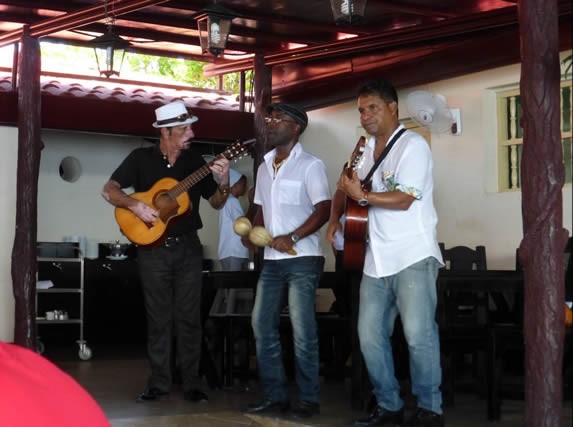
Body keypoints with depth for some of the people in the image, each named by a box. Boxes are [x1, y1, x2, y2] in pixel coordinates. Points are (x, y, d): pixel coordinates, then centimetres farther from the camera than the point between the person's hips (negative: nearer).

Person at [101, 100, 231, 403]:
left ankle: (191, 383, 9)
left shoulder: (195, 162, 5)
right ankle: (159, 383, 12)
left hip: (188, 247, 2)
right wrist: (135, 205, -20)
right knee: (158, 318, 4)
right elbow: (109, 190, -4)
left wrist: (224, 182, -11)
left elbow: (216, 203, 9)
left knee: (189, 317, 2)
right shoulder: (141, 158, -2)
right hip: (153, 249, -2)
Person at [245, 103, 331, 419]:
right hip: (272, 260, 7)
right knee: (262, 325, 5)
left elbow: (323, 210, -11)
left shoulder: (310, 165, -4)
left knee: (302, 329, -8)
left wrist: (291, 238, -21)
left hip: (303, 259, -7)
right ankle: (275, 394, 13)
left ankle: (309, 399, 0)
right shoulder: (264, 168, 17)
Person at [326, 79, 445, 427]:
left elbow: (404, 199, -17)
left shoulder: (412, 145, -7)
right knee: (370, 336, 5)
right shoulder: (367, 149, 17)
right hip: (377, 260, 8)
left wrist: (362, 196, -13)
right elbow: (345, 188, 31)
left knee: (418, 334, -14)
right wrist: (335, 219, 15)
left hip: (413, 257, -8)